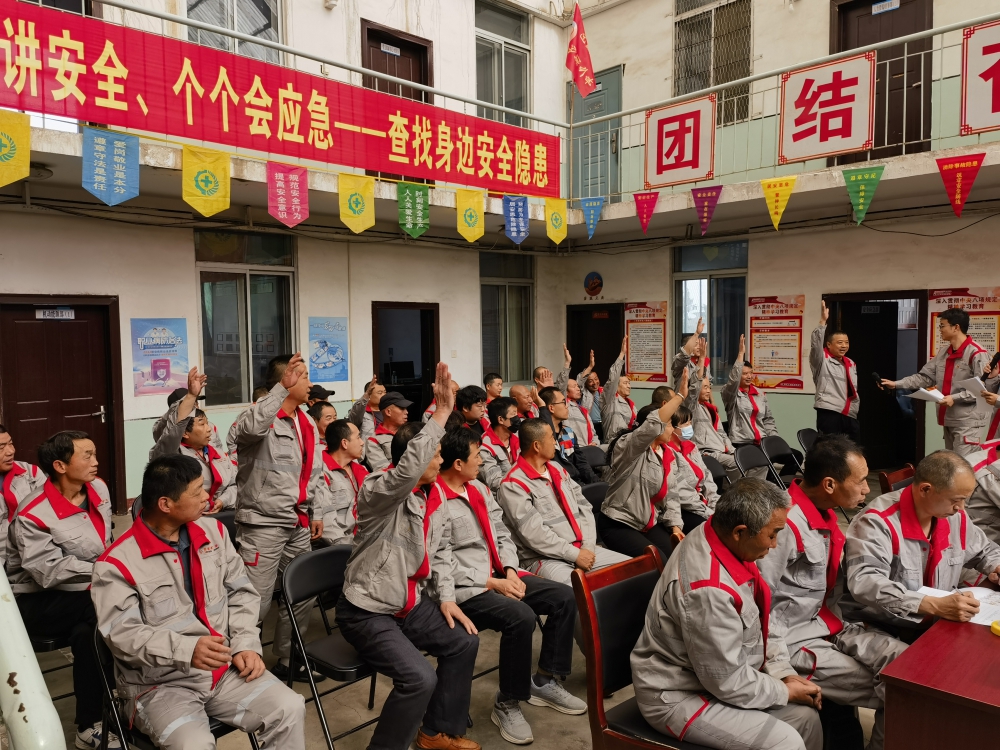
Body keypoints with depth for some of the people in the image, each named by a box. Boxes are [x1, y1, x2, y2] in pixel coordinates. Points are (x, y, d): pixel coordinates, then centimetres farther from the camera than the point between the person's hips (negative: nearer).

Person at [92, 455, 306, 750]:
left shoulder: (213, 531, 4)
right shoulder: (117, 562, -12)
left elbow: (240, 593, 9)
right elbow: (122, 634, -18)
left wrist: (245, 645, -5)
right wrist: (186, 651, -31)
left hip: (225, 669, 4)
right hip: (160, 684, -4)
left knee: (290, 709, -12)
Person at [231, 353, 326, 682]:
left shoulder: (308, 423, 11)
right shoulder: (261, 417, -14)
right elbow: (251, 427, -41)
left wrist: (317, 512, 16)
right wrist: (283, 388, -39)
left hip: (298, 523, 8)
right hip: (263, 523, -8)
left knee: (301, 595, 17)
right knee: (256, 602, -3)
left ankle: (288, 660, 34)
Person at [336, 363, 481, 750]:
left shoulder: (433, 497, 4)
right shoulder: (379, 490, -22)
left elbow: (441, 549, 13)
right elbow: (407, 469, -45)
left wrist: (446, 597, 2)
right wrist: (442, 412, -45)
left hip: (410, 602, 9)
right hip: (367, 610, -8)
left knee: (463, 641, 6)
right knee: (419, 677, -21)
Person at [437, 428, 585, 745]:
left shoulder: (480, 489, 10)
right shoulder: (433, 500, -17)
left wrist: (509, 570, -5)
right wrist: (492, 583, -18)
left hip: (497, 576, 9)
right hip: (463, 588, -8)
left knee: (564, 597, -3)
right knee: (521, 617, -32)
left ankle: (544, 681, 12)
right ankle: (507, 704, -9)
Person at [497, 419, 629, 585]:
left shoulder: (557, 469, 16)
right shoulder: (513, 485, -11)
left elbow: (584, 506, 13)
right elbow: (534, 534, -18)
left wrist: (588, 545, -2)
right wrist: (575, 554, -15)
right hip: (544, 558, -8)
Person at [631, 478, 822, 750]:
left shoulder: (717, 539, -7)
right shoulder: (708, 589, -33)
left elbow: (758, 621, 8)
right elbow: (727, 682, -23)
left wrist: (783, 672, 2)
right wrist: (785, 692, -9)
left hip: (722, 675, 9)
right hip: (679, 696, -9)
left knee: (806, 715, 5)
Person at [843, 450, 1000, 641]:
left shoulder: (955, 517, 3)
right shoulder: (878, 521, -22)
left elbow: (984, 550, 25)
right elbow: (864, 583, -34)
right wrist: (935, 606, -39)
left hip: (936, 625, 8)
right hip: (880, 629, -8)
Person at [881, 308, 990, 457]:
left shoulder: (976, 353, -13)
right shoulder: (943, 353, 11)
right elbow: (925, 377, 10)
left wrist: (955, 398, -23)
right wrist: (896, 384, 2)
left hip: (967, 421, -8)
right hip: (949, 420, 8)